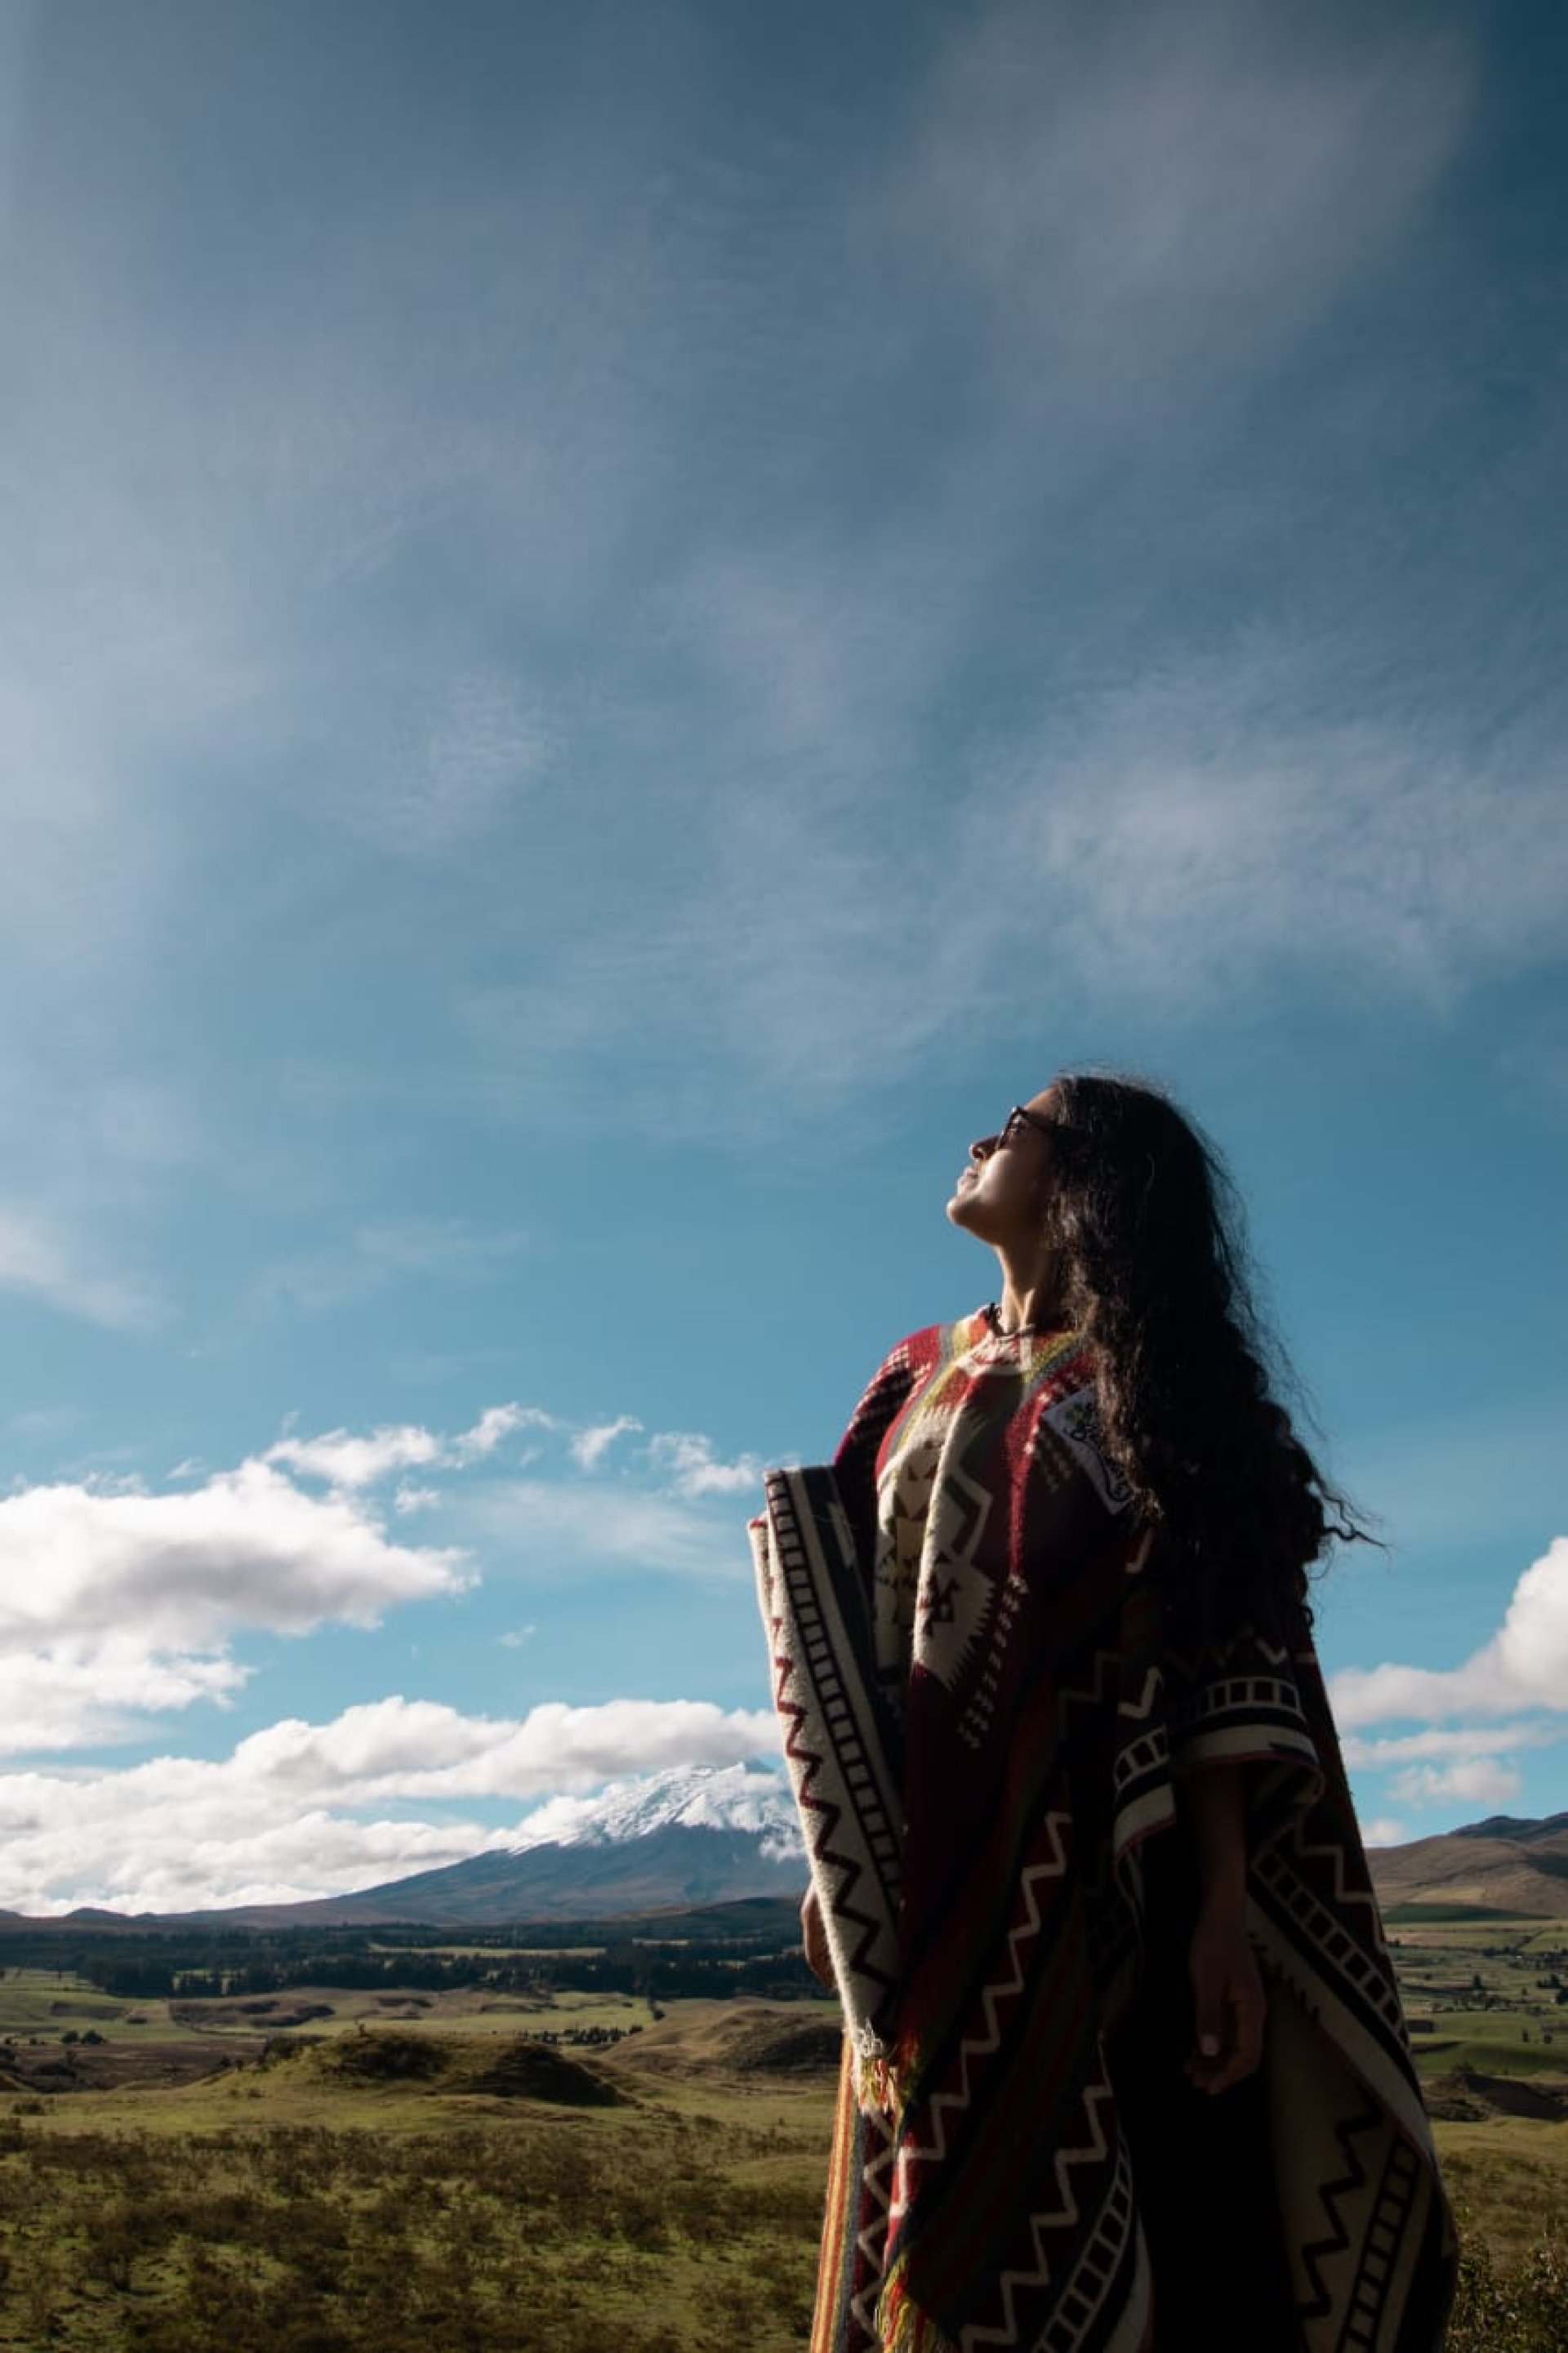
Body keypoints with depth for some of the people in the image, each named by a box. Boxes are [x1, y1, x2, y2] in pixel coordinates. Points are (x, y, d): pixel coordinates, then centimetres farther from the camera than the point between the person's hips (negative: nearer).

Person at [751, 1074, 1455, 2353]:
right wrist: (847, 1864, 6)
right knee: (937, 2230, 10)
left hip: (1097, 1872, -4)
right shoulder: (925, 1374, 15)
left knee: (1116, 2242, -1)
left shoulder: (1150, 1377, -1)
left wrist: (1224, 1904, -18)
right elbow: (852, 1604, 12)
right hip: (935, 1879, 5)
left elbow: (1220, 1649, -9)